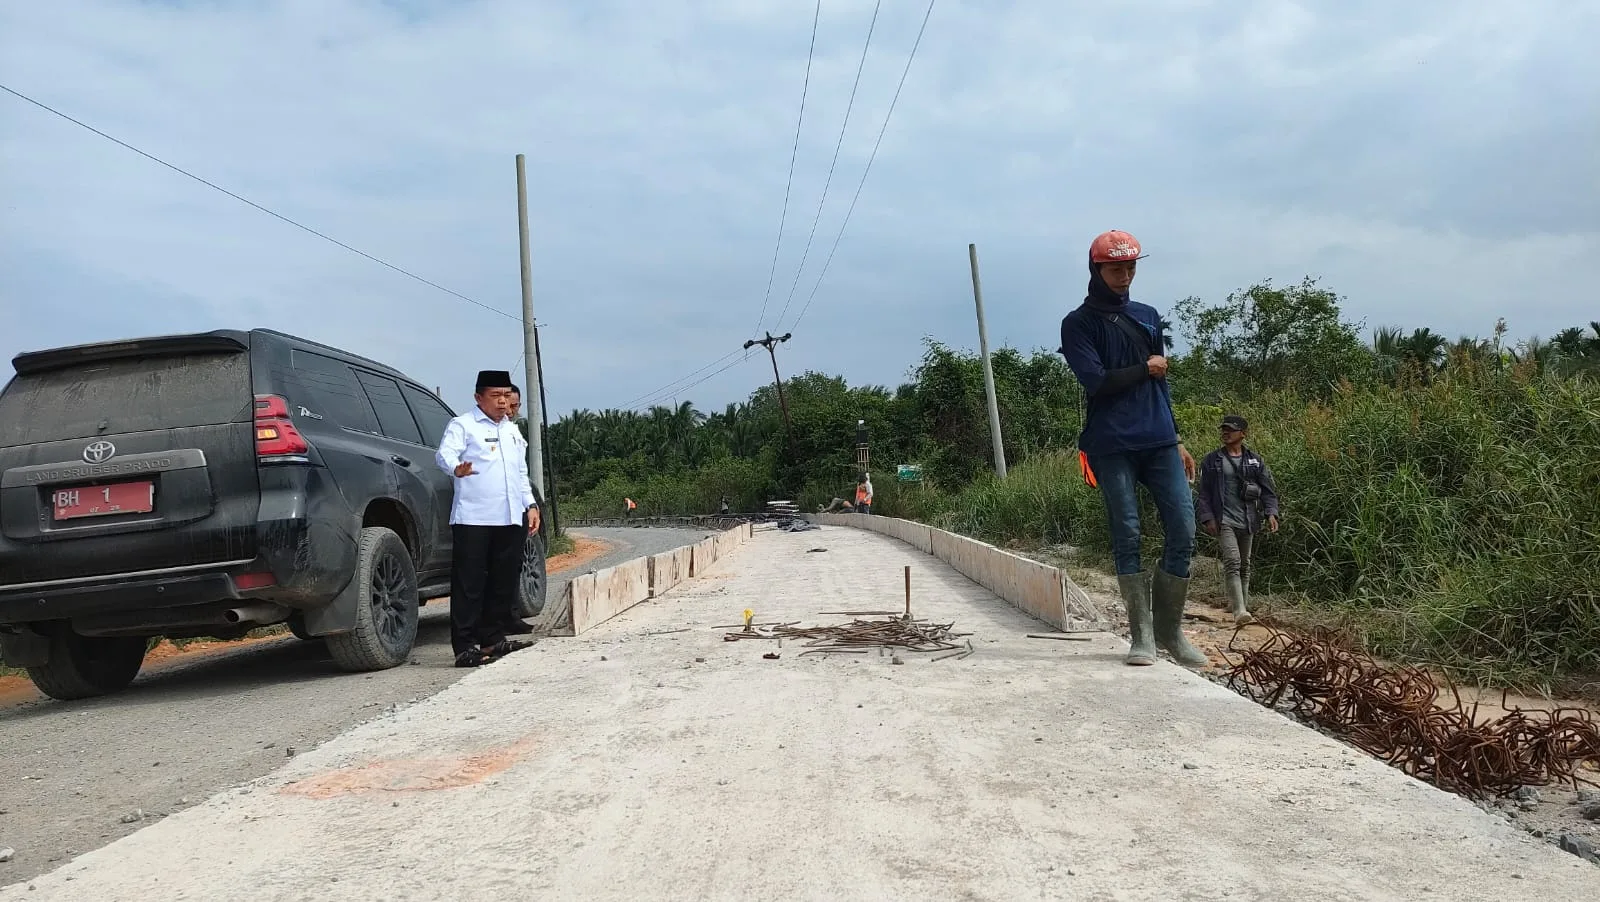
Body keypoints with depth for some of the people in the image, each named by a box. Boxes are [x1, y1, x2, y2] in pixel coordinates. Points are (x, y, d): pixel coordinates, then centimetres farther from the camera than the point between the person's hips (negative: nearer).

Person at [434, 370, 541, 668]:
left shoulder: (513, 430, 23)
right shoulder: (463, 425, 1)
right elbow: (444, 453, -17)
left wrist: (531, 504, 20)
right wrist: (456, 467, -39)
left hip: (510, 519, 7)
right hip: (473, 518, -7)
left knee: (504, 581, 9)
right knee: (469, 584, -7)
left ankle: (492, 639, 20)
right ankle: (465, 647, -5)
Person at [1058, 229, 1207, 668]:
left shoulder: (1148, 316, 19)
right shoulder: (1078, 323, 2)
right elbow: (1097, 382, -13)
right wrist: (1145, 368, 0)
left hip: (1159, 442, 5)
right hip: (1112, 447, -5)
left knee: (1183, 533, -2)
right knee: (1127, 538, -3)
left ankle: (1170, 630, 11)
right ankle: (1143, 635, 4)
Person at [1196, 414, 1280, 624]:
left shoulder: (1255, 460, 10)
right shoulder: (1212, 461, 5)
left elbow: (1268, 489, 8)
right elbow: (1204, 492, 4)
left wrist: (1271, 513, -6)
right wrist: (1207, 518, -6)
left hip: (1248, 520, 3)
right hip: (1224, 520, -3)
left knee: (1245, 565, 12)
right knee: (1232, 562, -17)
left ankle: (1244, 607, 23)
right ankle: (1239, 611, -23)